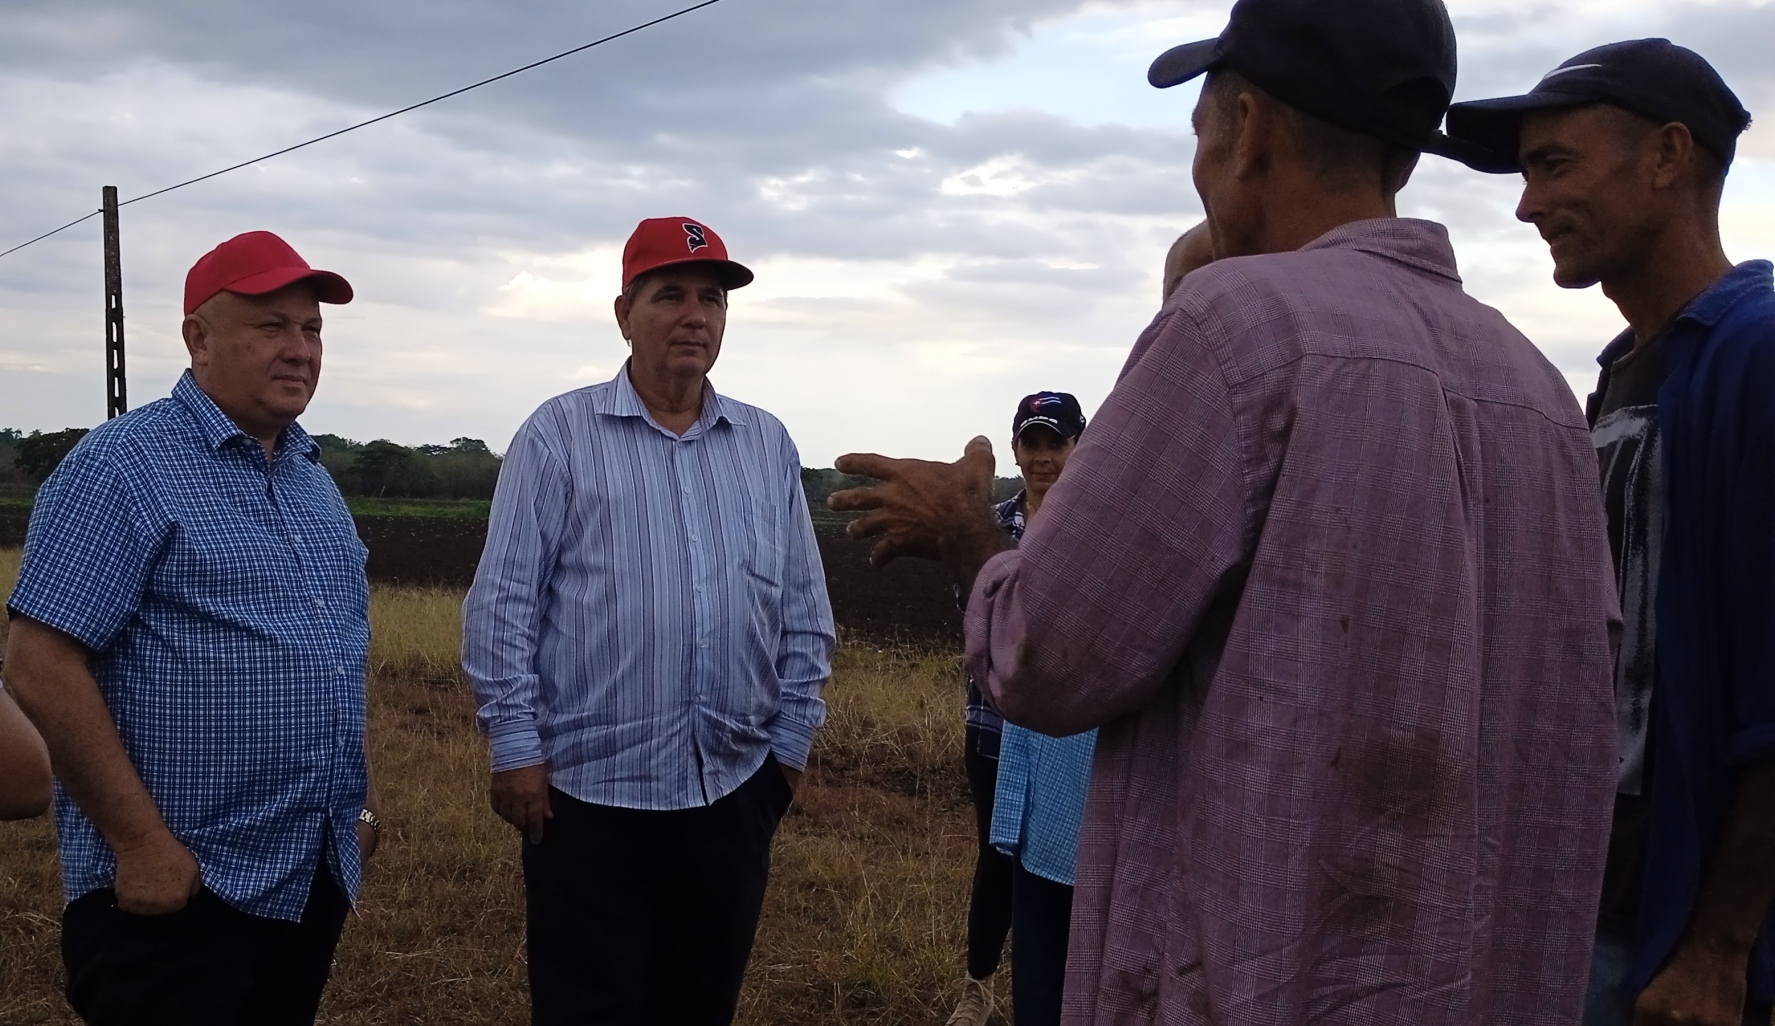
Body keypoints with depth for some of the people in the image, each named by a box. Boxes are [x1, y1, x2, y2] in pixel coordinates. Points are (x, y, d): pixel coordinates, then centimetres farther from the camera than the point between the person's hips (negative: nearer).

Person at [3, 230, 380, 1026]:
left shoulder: (312, 475, 12)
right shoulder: (123, 466, -12)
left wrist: (360, 795, 14)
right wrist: (141, 845, -19)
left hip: (317, 873, 8)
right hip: (179, 891, -7)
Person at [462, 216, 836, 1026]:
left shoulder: (768, 445, 8)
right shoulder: (559, 434, -3)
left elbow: (804, 613, 11)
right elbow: (502, 603, -4)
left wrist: (791, 741, 8)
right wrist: (515, 746, -8)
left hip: (734, 787, 4)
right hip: (591, 786, -3)